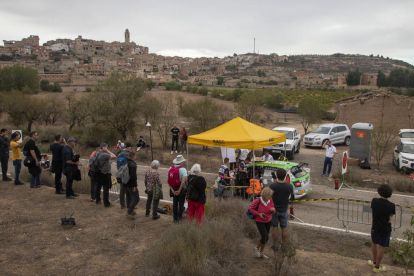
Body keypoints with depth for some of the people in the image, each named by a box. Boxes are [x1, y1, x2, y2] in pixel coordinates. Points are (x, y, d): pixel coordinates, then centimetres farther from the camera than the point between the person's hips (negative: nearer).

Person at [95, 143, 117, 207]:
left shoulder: (97, 153, 6)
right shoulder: (104, 154, -23)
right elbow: (114, 157, -22)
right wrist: (108, 151, -18)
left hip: (98, 173, 9)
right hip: (105, 174, -9)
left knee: (98, 187, 19)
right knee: (106, 188, -2)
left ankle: (97, 200, 31)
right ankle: (106, 203, 4)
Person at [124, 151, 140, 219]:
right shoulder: (132, 164, -21)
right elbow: (133, 176, -25)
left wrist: (122, 182, 27)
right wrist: (134, 186, -20)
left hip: (125, 184, 9)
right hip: (130, 185, -9)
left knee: (129, 197, 20)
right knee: (136, 198, -2)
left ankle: (129, 211, 29)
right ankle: (129, 212, -4)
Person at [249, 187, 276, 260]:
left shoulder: (270, 200, -14)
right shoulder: (258, 201, -27)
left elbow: (273, 211, -2)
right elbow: (251, 208, -13)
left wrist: (273, 209, -26)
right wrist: (258, 214, -25)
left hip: (268, 221, 5)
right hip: (259, 221, -5)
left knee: (265, 237, 12)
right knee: (265, 237, -11)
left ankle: (261, 253, 31)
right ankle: (257, 248, 17)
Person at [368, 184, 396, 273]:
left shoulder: (374, 201, -15)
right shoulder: (391, 206, -18)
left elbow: (373, 214, -1)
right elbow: (390, 219, -6)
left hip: (375, 227, 1)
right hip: (386, 229, -1)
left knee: (374, 243, 24)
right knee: (381, 247, 11)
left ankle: (374, 262, 37)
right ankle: (377, 266, 23)